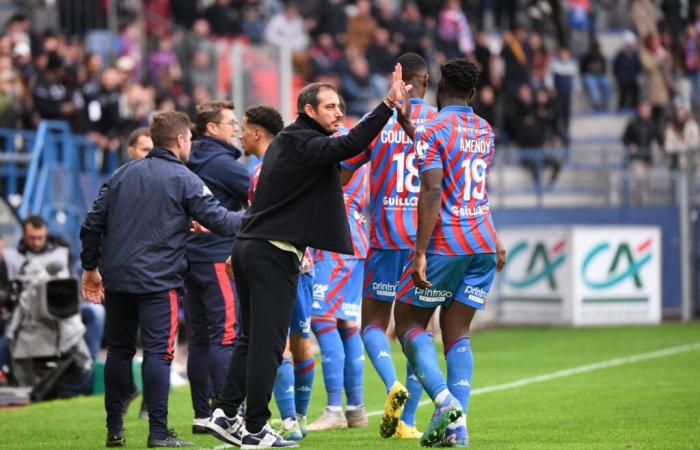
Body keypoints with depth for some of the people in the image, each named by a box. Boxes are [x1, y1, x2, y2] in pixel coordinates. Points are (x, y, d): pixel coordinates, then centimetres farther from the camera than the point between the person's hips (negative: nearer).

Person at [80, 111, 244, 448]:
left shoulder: (122, 174, 12)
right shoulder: (184, 180, -4)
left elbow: (93, 223, 11)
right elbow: (219, 221, -6)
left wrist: (90, 267, 20)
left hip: (116, 277, 6)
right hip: (157, 280, -5)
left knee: (119, 349, 13)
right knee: (158, 351, -5)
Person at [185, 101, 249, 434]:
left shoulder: (192, 163, 15)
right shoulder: (222, 163, -10)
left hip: (191, 257, 8)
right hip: (216, 257, -8)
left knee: (199, 338, 8)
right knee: (226, 335, -8)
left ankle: (203, 415, 10)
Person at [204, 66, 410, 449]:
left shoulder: (285, 142, 18)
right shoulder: (303, 144, -14)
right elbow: (350, 145, -29)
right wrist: (388, 105, -33)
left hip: (249, 246, 10)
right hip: (273, 254, -10)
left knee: (251, 339, 14)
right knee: (267, 344, -5)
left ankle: (226, 413, 13)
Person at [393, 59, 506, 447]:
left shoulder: (432, 132, -10)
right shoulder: (485, 131, 12)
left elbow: (432, 194, -18)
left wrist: (420, 252, -19)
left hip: (445, 244, -6)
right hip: (483, 242, 6)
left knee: (408, 322, 5)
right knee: (457, 333, 8)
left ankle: (444, 400, -15)